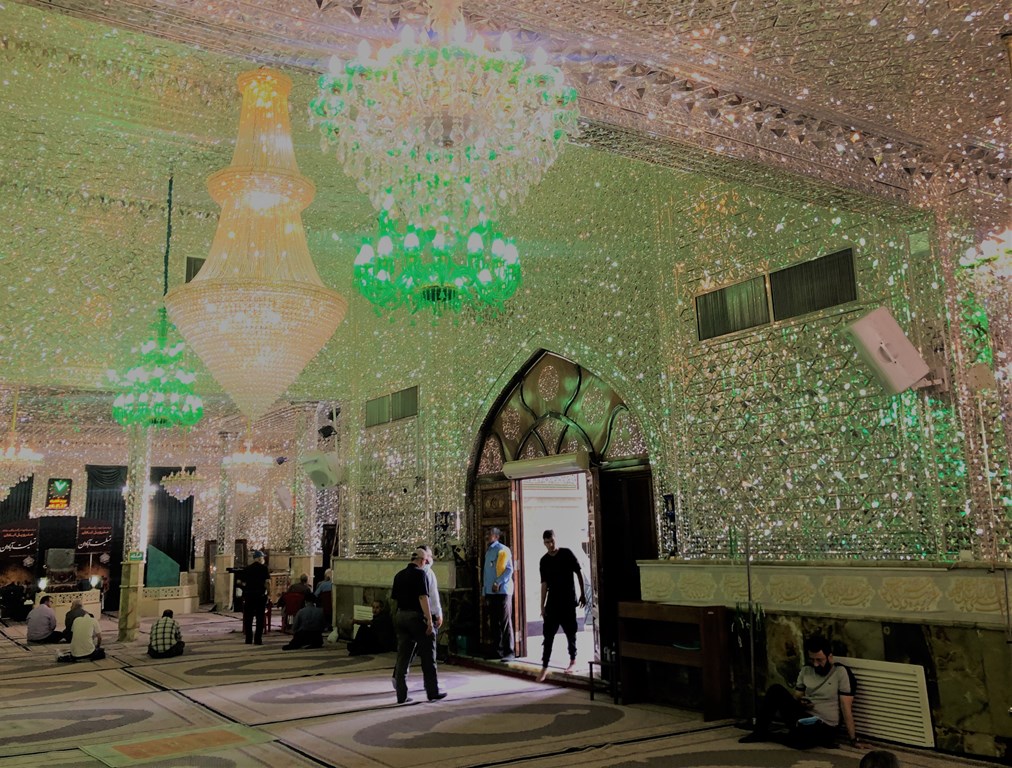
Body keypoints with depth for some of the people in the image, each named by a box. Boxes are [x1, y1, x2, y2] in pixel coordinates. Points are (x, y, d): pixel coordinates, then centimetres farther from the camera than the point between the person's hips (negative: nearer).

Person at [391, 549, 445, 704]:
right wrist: (429, 619, -18)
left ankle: (401, 695, 8)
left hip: (401, 616, 7)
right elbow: (423, 597, -18)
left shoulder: (399, 575, 10)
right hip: (416, 616, -7)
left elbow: (395, 597, 14)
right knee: (427, 656, 3)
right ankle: (433, 692, 8)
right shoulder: (419, 573, -11)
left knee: (403, 656, 8)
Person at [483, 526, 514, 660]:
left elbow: (509, 569, -13)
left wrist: (498, 583, -22)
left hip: (502, 591, -8)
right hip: (490, 592, 8)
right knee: (493, 623, 12)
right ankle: (497, 650, 19)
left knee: (505, 622, -5)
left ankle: (509, 652, -2)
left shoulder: (503, 550, -7)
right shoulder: (488, 551, 17)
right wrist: (485, 590, 16)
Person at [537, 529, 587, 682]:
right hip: (552, 601, 2)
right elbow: (544, 584, 3)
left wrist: (582, 593, -2)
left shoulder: (567, 553, -6)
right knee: (548, 634, -2)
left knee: (570, 632, 8)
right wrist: (542, 606, 1)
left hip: (568, 600, -2)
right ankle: (544, 667, 0)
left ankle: (573, 660, 26)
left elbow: (578, 573, 0)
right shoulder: (544, 560, 2)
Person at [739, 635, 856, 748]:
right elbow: (796, 696, 14)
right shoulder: (805, 670, 7)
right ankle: (760, 732, -6)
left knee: (796, 739, -36)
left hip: (825, 726, -5)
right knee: (776, 690, -16)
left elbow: (846, 707, -12)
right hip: (804, 716, 5)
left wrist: (853, 739, -14)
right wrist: (800, 703, -10)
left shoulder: (840, 672, -9)